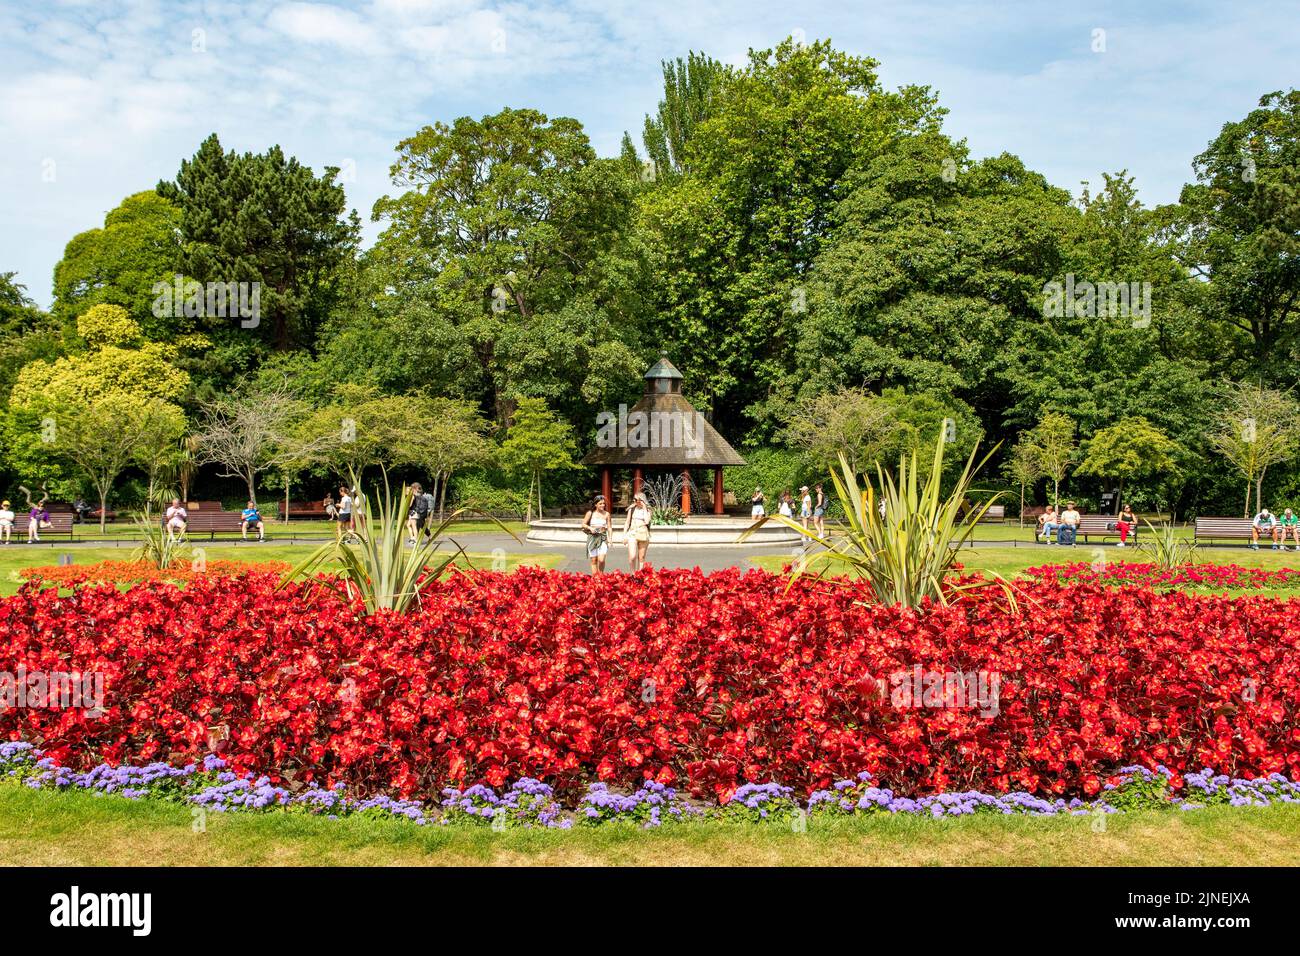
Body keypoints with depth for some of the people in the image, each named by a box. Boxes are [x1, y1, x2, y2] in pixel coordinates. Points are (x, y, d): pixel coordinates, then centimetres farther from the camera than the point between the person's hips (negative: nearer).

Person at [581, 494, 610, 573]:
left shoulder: (606, 514, 5)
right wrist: (590, 528, -12)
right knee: (594, 560, 4)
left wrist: (609, 538, -6)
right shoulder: (590, 513, 3)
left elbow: (609, 527, 5)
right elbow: (583, 524, 7)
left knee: (601, 560, -12)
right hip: (592, 538, 0)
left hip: (603, 538, 0)